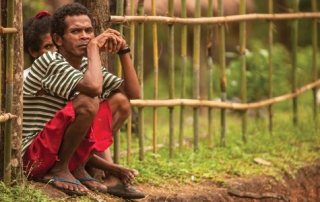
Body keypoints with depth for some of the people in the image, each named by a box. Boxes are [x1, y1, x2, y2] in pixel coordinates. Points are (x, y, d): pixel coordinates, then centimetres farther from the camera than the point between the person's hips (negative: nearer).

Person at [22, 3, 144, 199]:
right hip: (34, 156, -9)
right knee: (88, 102, -28)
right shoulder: (50, 63, -17)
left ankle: (78, 168, 0)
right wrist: (94, 46, -20)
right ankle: (60, 170, -11)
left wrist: (123, 50, -3)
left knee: (120, 99, 6)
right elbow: (93, 86, -35)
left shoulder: (86, 65, 8)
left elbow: (133, 93, 6)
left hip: (64, 151, 9)